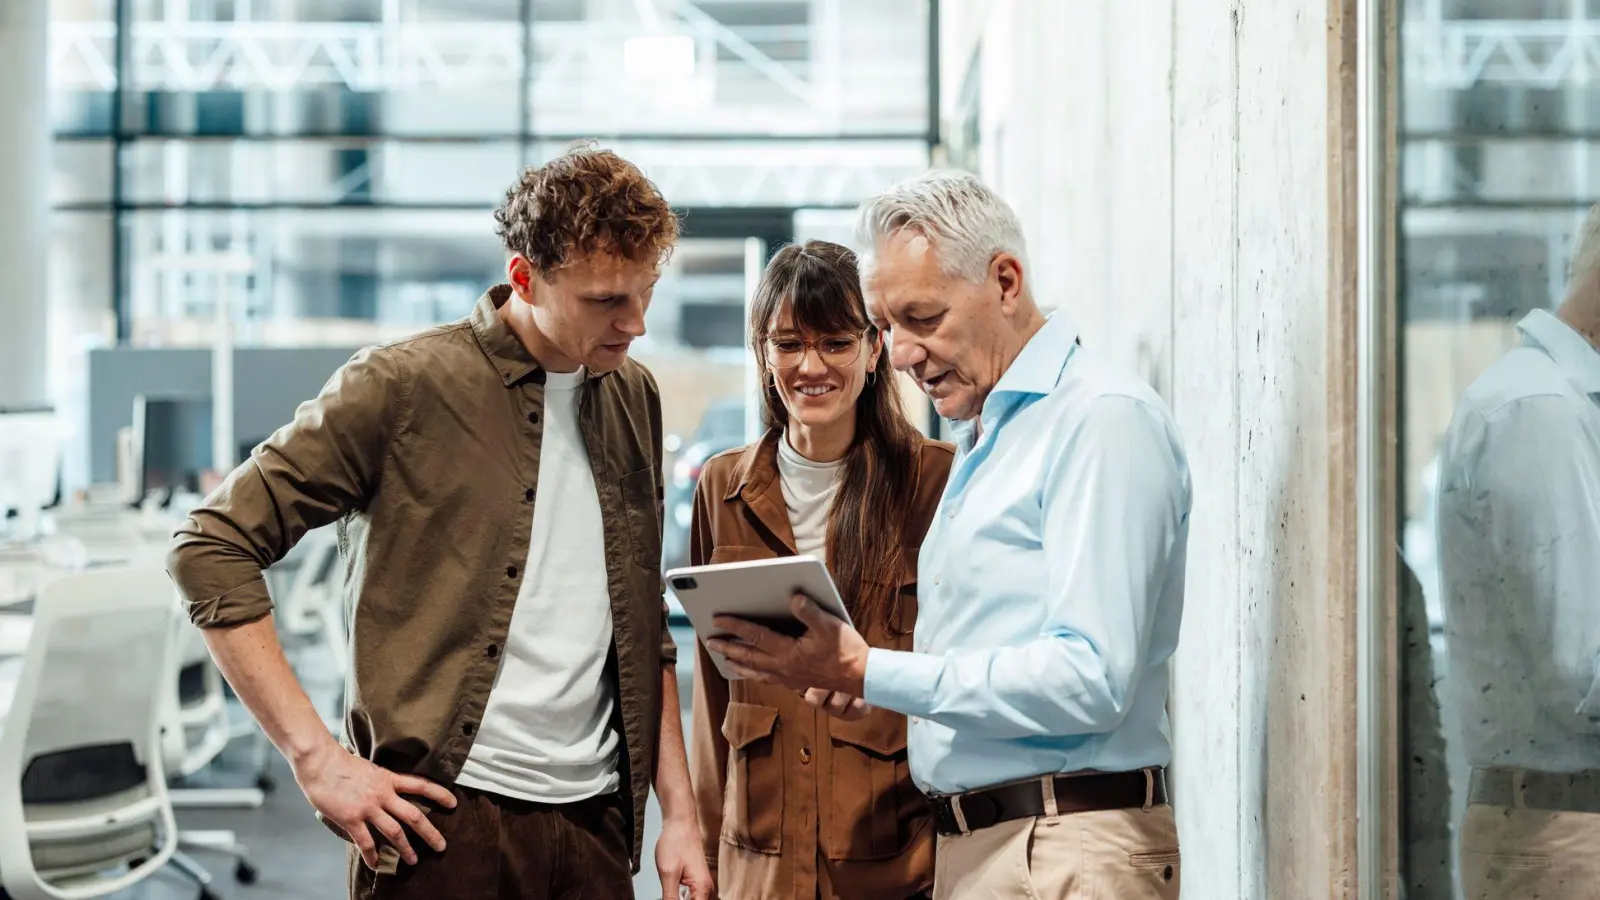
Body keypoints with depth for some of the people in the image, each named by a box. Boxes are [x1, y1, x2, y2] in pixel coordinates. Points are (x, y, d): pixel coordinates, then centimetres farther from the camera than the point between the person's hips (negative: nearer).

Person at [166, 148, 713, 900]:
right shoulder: (402, 388, -8)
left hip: (594, 818, 5)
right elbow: (211, 548, -9)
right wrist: (314, 754, -13)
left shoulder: (635, 399, 11)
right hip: (443, 813, -5)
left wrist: (678, 811, 12)